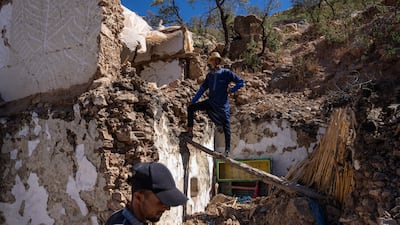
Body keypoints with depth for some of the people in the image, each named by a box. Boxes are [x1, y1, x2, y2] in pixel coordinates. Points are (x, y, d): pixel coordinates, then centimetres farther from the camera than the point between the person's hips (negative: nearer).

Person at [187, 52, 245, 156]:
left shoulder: (226, 73, -6)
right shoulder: (209, 75, 9)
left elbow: (241, 82, -3)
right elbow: (202, 89, 13)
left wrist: (231, 90, -9)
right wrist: (193, 101, 10)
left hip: (222, 105, -5)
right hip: (211, 103, 5)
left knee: (226, 127, -3)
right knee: (191, 107, -4)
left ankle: (227, 150, 7)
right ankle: (190, 131, 1)